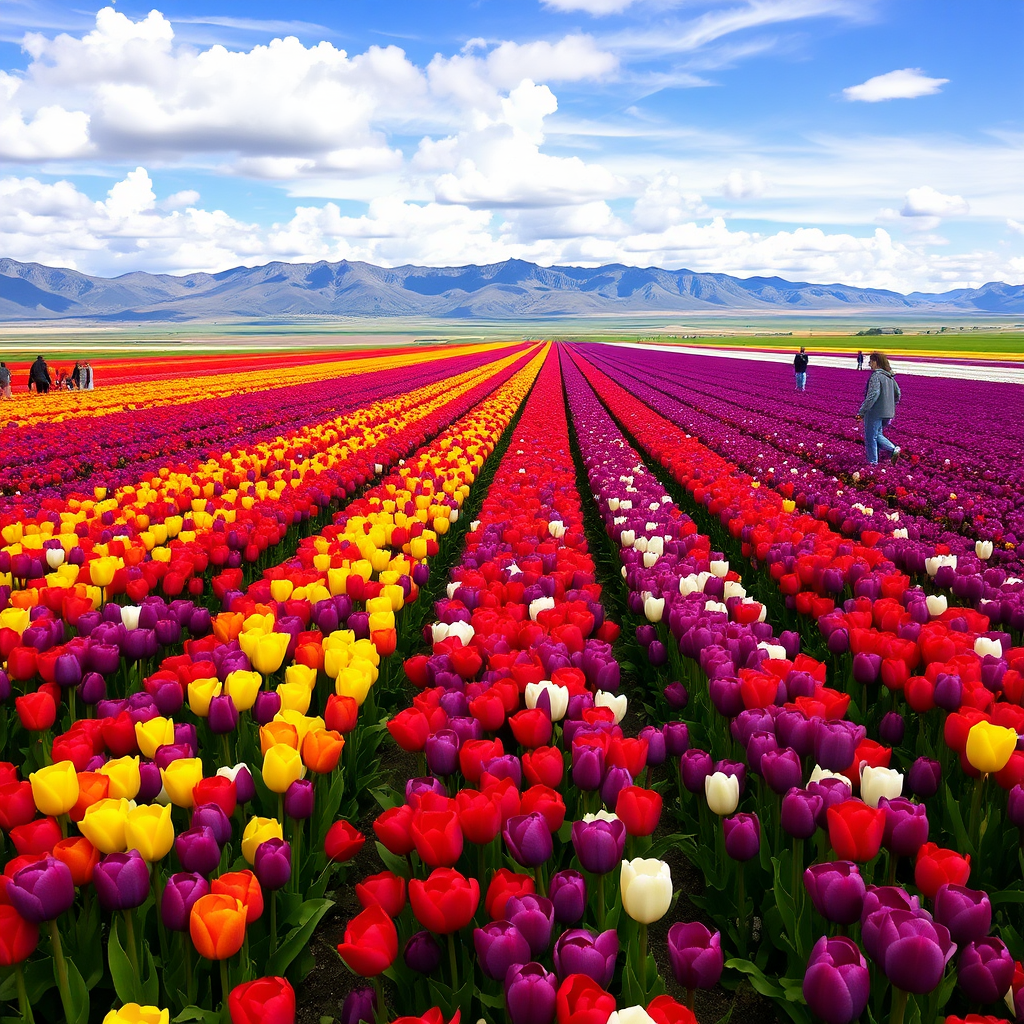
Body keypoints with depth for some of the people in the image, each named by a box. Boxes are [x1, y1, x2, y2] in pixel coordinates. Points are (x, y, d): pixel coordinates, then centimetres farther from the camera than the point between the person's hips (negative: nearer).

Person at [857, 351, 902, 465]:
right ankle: (894, 449, 4)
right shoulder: (890, 377, 10)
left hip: (875, 412, -9)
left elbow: (873, 395, -26)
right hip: (887, 413, 9)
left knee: (870, 438, 3)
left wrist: (862, 411, -22)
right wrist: (891, 408, 27)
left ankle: (873, 462, 9)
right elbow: (897, 394, 16)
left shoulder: (876, 376, -17)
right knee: (877, 435, 21)